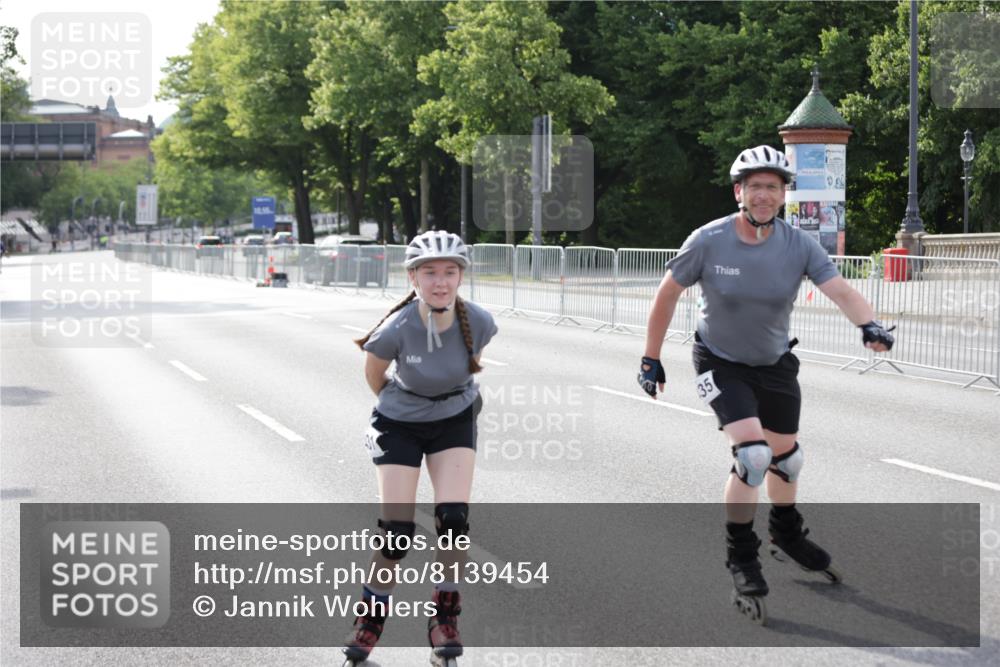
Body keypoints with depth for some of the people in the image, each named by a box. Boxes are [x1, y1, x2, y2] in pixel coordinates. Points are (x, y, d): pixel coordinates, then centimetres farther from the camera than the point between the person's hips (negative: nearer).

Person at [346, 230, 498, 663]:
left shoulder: (478, 322, -24)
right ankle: (371, 616, 16)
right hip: (400, 426, -2)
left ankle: (445, 616, 4)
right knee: (397, 529, -8)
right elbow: (374, 374, -7)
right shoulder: (397, 330, -30)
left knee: (453, 516, -14)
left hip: (455, 422, 2)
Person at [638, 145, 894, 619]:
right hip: (720, 362, -4)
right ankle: (741, 555, -1)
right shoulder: (709, 241, -20)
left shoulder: (798, 246, -15)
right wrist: (651, 359, -7)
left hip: (774, 362, 4)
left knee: (786, 455, 17)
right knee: (752, 455, -20)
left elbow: (839, 289, -27)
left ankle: (785, 531, 47)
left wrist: (869, 324, -47)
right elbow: (667, 294, -9)